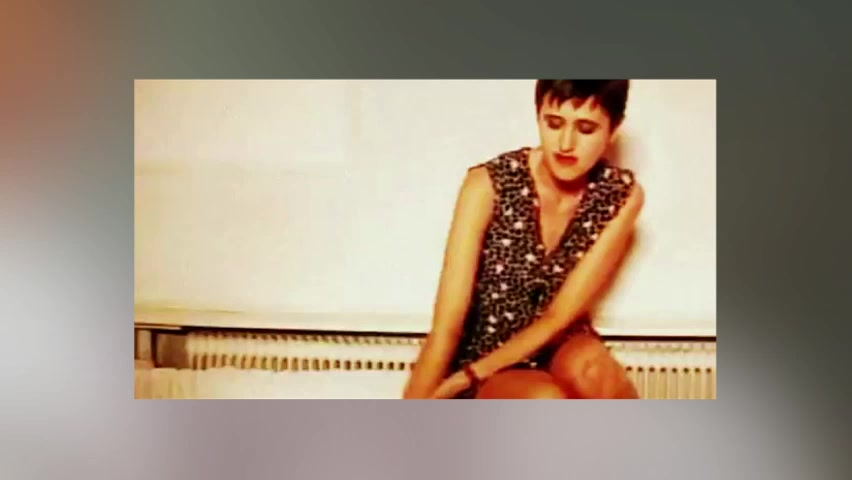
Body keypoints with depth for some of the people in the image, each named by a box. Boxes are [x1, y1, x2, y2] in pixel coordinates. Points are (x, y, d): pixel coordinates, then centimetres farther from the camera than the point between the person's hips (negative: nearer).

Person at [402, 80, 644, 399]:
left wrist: (466, 377, -21)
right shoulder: (488, 185, -20)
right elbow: (445, 330, -22)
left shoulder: (622, 195, -12)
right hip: (484, 356, -2)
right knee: (546, 401, -34)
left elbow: (560, 316, -14)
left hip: (555, 350, 2)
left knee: (590, 368, -32)